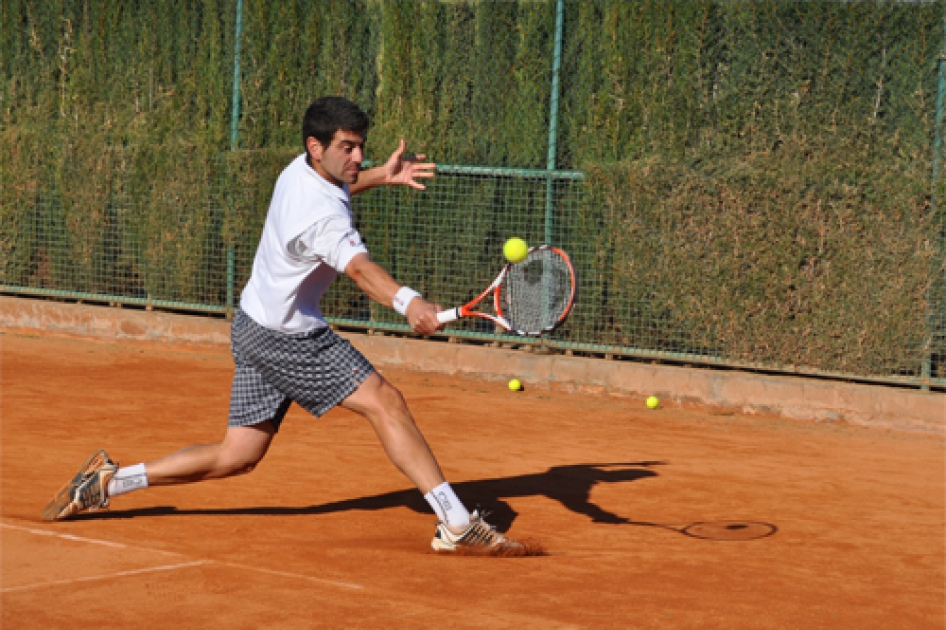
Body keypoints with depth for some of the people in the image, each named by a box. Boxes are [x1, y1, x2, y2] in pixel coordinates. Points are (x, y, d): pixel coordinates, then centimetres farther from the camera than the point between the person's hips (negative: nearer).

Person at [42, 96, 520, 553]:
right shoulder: (320, 214, -27)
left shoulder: (303, 168, 3)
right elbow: (360, 269, -46)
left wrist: (381, 176, 15)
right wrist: (407, 301, -64)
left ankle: (106, 482, 18)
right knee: (385, 402, -13)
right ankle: (456, 522, -15)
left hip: (257, 325, 10)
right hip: (287, 339, -10)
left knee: (237, 457, 13)